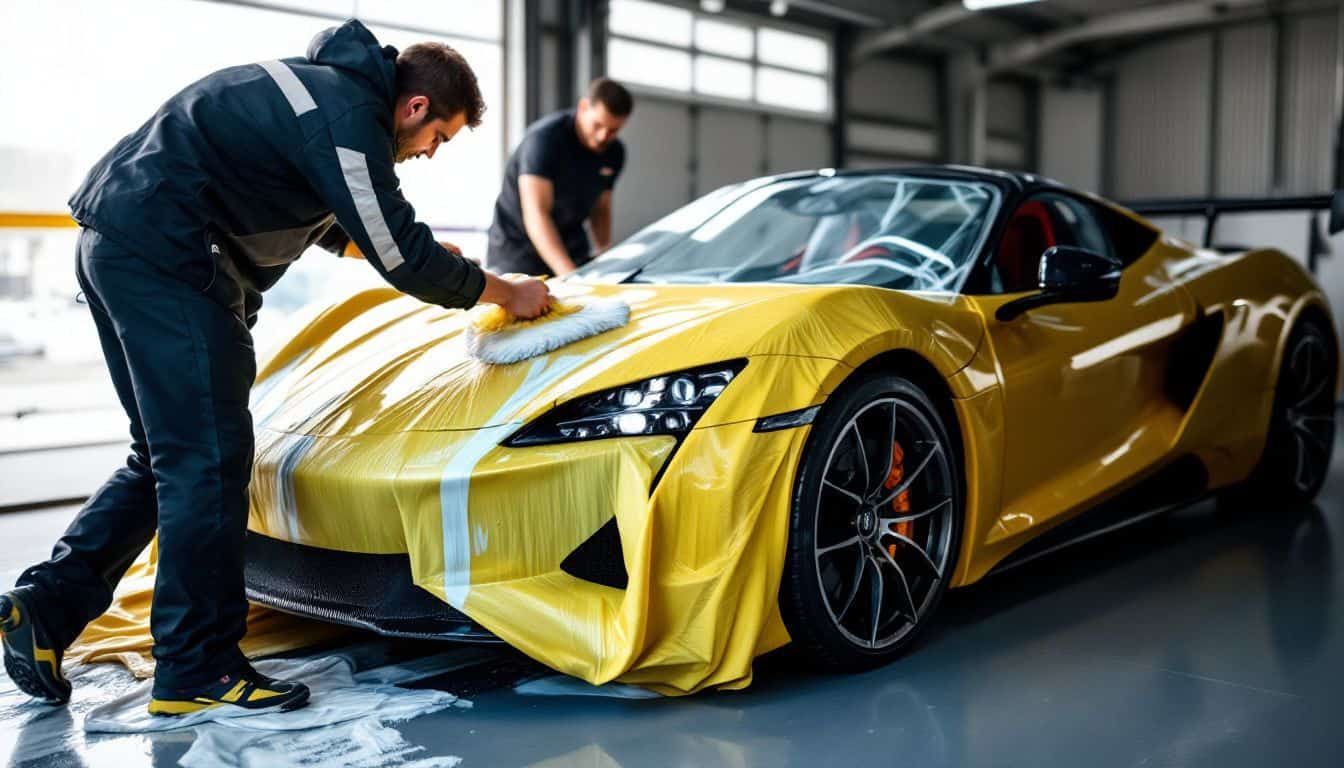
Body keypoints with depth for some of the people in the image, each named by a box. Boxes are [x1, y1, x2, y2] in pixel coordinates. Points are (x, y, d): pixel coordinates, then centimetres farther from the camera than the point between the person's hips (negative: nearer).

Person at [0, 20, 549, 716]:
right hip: (165, 259, -11)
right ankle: (198, 671, 0)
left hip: (114, 245, 11)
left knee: (168, 458, 16)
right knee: (208, 462, -7)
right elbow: (399, 257, -12)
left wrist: (427, 256, 28)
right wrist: (504, 293, 2)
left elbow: (334, 221, 33)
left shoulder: (327, 84, 18)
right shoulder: (347, 117, -14)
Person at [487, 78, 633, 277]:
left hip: (572, 251, 6)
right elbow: (536, 215, -29)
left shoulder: (614, 153, 1)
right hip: (516, 251, -5)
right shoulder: (544, 138, -21)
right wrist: (568, 273, -40)